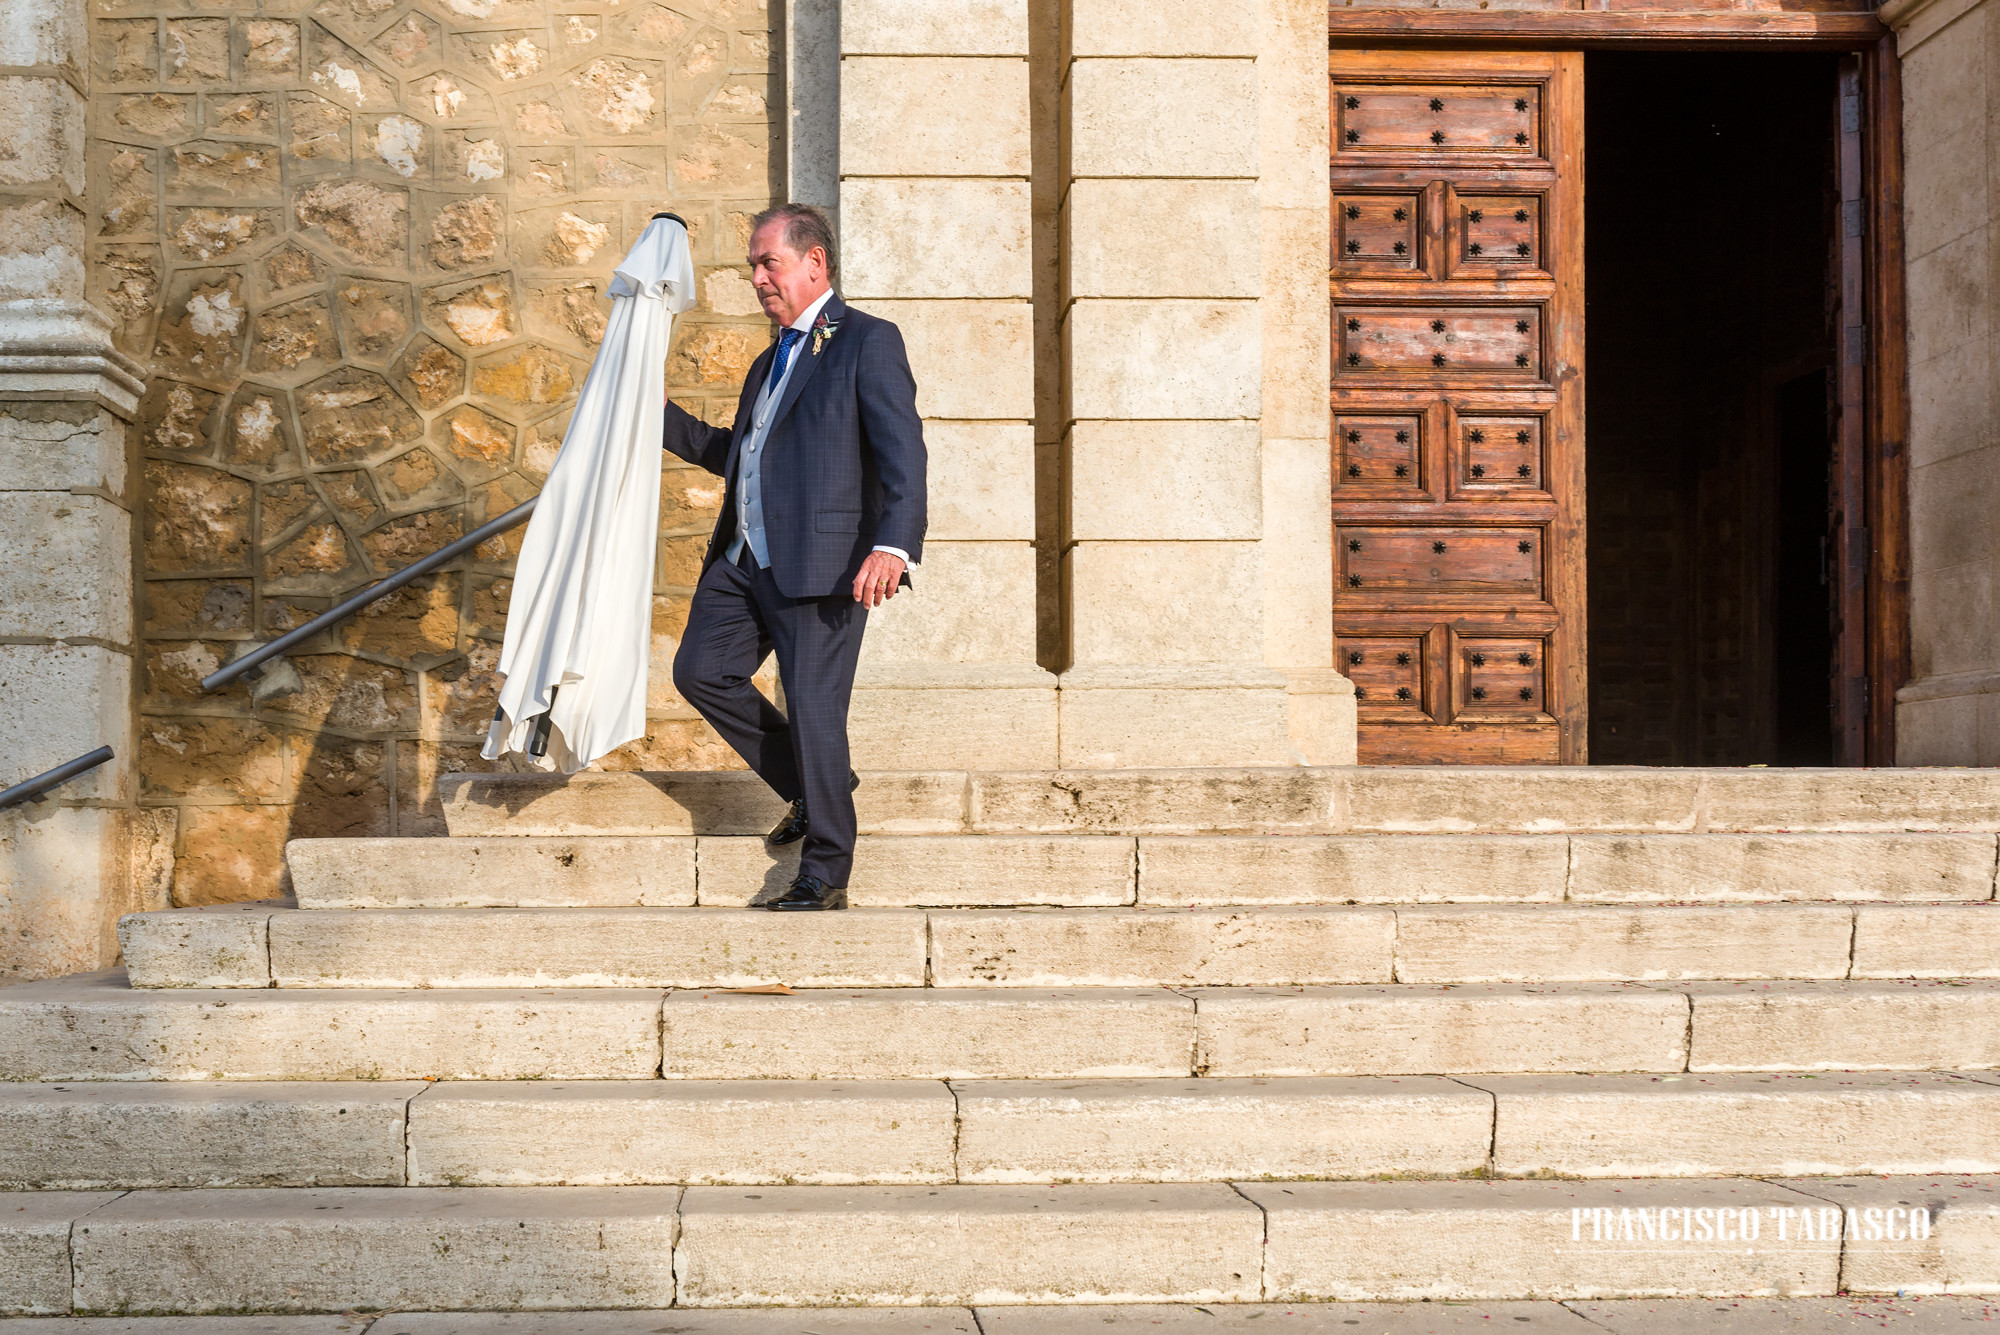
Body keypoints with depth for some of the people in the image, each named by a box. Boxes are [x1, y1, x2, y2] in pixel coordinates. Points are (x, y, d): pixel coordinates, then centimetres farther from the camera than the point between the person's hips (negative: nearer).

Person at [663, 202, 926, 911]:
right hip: (743, 560, 8)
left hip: (820, 562, -8)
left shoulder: (869, 342, -4)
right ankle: (811, 788, 18)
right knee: (701, 671, 1)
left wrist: (893, 544, -28)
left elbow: (903, 452, -14)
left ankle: (824, 876, 5)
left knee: (813, 711, -6)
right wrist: (660, 416, 24)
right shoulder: (771, 361, 24)